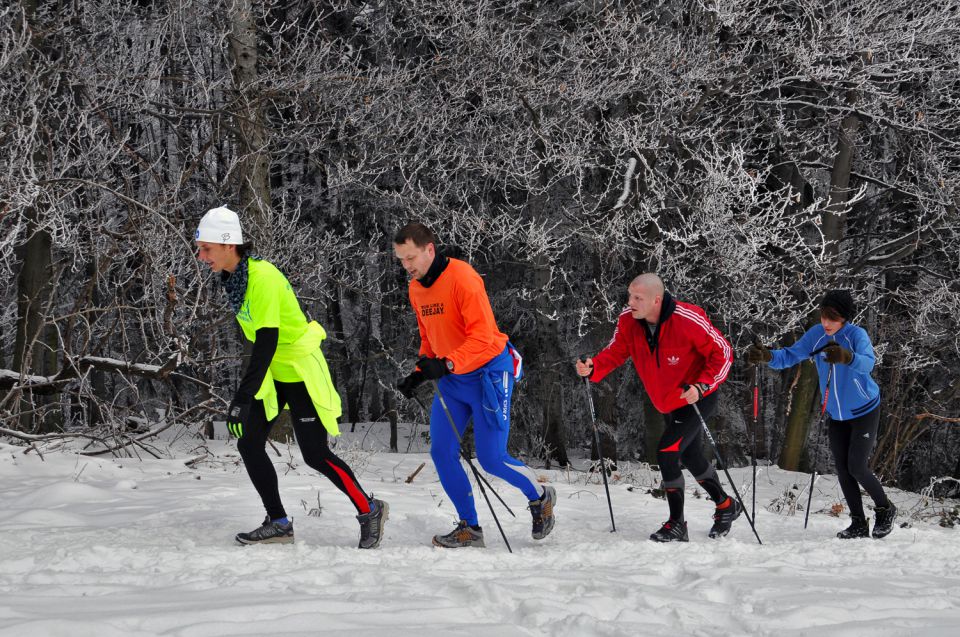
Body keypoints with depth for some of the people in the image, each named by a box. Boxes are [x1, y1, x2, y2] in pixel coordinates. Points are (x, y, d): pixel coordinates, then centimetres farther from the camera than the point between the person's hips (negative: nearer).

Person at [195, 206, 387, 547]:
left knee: (315, 454, -5)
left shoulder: (263, 277, -27)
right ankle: (279, 523, 7)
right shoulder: (233, 275, 1)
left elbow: (266, 340, -32)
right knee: (249, 444, 1)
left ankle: (369, 510, 12)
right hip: (272, 370, 9)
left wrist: (243, 398, -35)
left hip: (300, 370, -9)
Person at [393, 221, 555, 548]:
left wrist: (447, 364, -35)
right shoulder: (416, 288, 5)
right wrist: (419, 373, 4)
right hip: (451, 379, 7)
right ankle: (469, 528, 7)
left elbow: (482, 337, -25)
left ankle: (540, 497, 21)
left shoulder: (462, 277, -20)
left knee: (491, 458, -7)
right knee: (441, 452, -3)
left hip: (487, 372, -7)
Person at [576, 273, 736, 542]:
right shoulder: (628, 321, -14)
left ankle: (677, 525, -6)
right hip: (667, 405, 7)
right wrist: (593, 368, -30)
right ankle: (726, 506, 43)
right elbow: (615, 353, -9)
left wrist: (702, 386, -31)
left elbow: (722, 353, -20)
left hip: (697, 399, -7)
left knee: (667, 452, -19)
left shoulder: (688, 320, -30)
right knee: (691, 457, 20)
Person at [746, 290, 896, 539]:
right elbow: (790, 356, -13)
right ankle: (859, 524, 15)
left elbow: (867, 362, -42)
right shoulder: (816, 334, -11)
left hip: (864, 412, -5)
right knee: (842, 470, 4)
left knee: (857, 467, -9)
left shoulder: (857, 334, -24)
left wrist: (847, 357, -63)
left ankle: (885, 509, 16)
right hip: (836, 414, 5)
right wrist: (766, 356, -33)